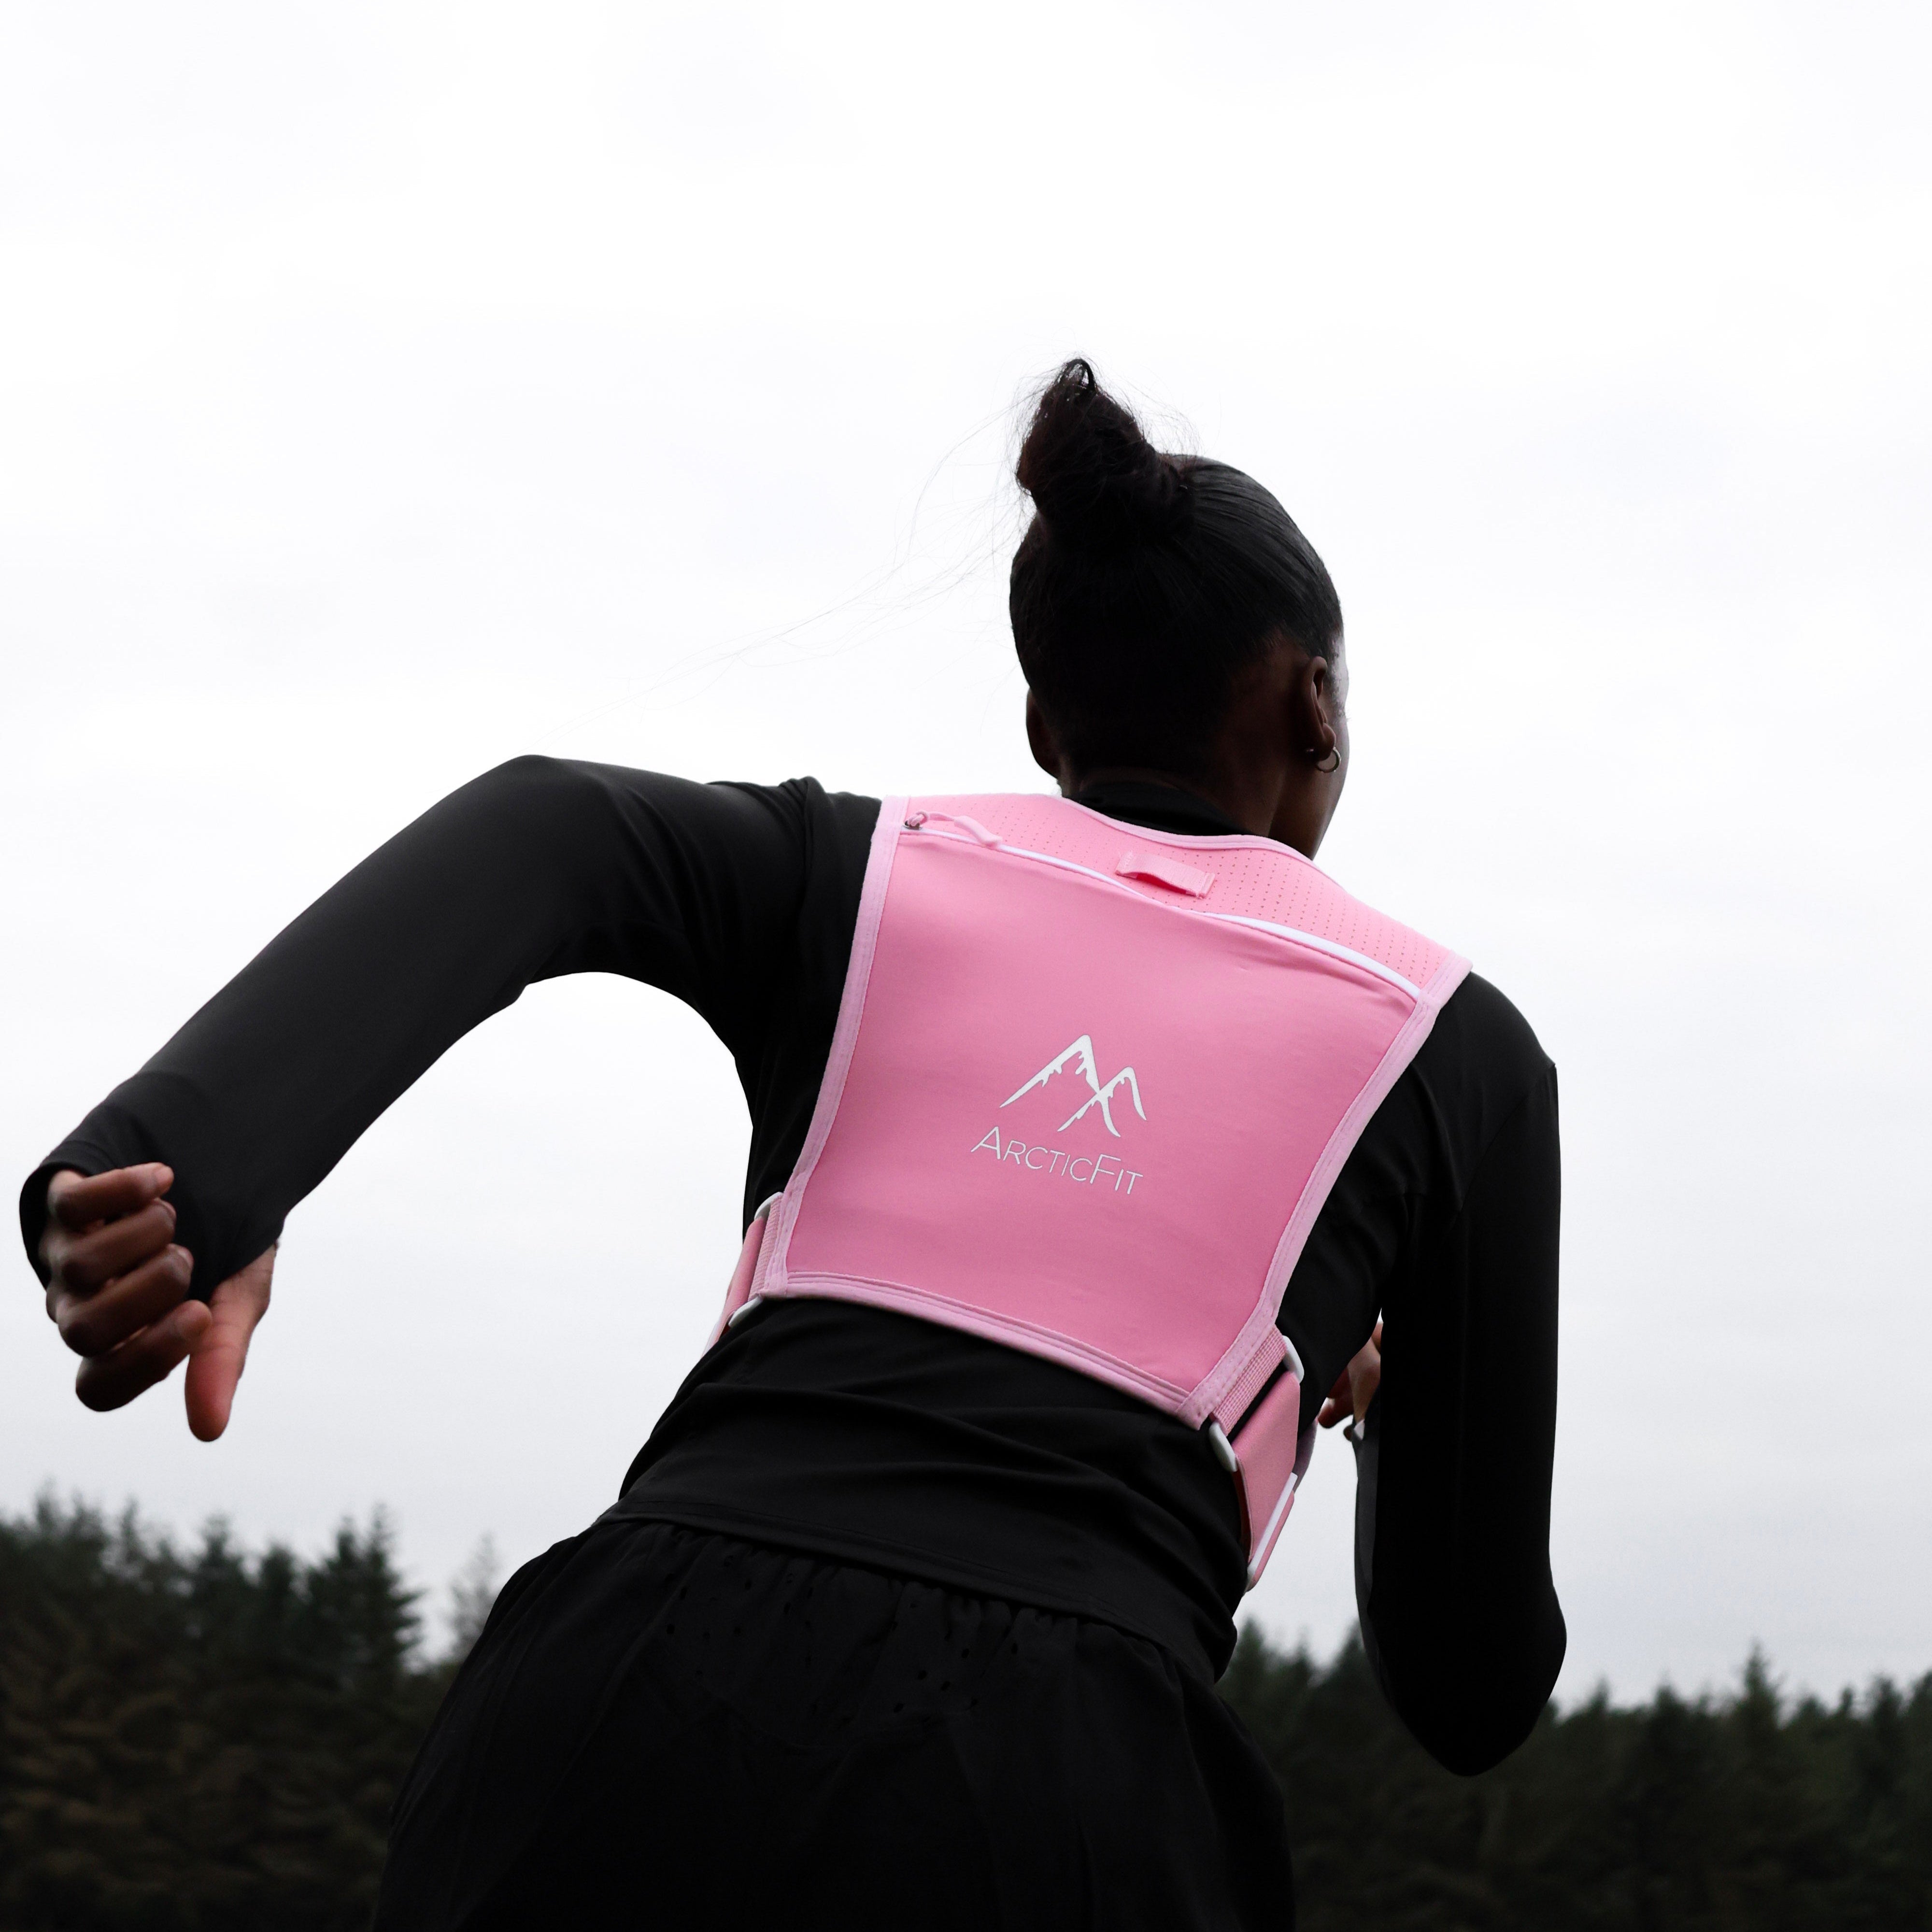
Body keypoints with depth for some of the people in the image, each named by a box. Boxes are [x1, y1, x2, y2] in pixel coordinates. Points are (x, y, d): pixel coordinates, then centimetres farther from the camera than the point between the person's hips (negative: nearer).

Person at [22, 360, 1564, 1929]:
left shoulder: (846, 878, 19)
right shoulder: (1460, 1047, 15)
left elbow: (539, 835, -4)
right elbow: (1477, 1687, 18)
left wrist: (193, 1178, -19)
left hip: (611, 1741, 2)